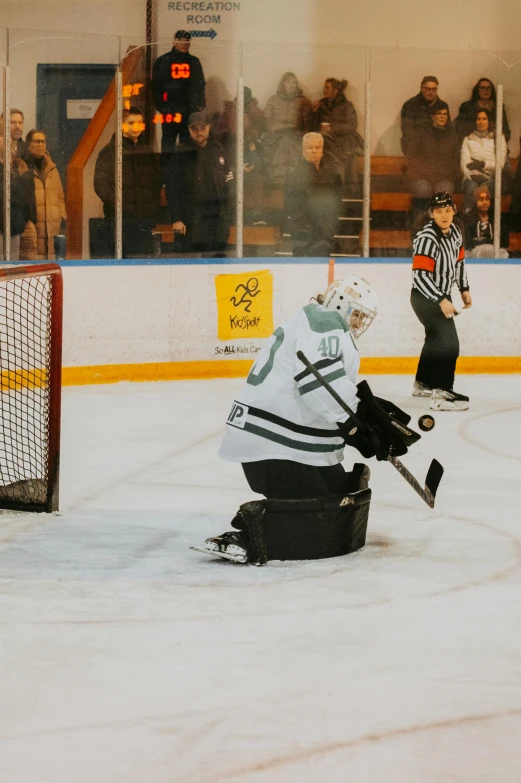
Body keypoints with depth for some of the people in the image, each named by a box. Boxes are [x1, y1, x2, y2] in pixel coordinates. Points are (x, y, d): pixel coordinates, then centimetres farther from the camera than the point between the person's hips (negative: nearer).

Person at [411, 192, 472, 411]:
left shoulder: (454, 231, 0)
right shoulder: (427, 239, -27)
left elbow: (459, 259, 18)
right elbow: (420, 276, -31)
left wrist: (464, 289, 18)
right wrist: (441, 301, -35)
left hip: (442, 295, 9)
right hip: (426, 298, -9)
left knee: (435, 340, 24)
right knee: (448, 343, -19)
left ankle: (423, 383, 42)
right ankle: (441, 394, -20)